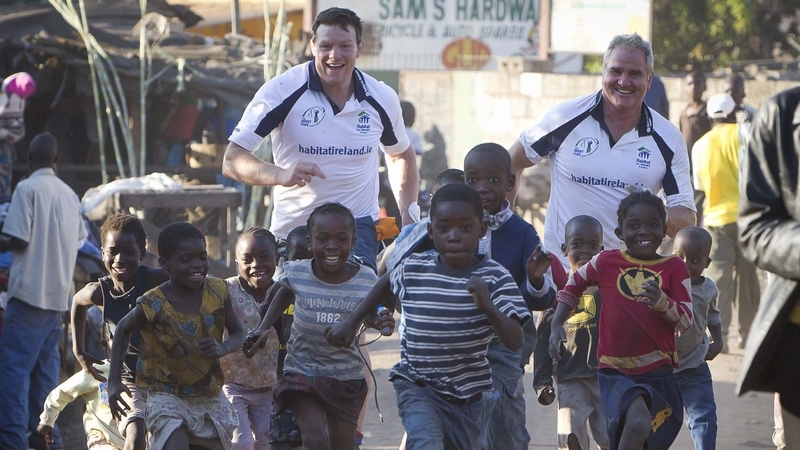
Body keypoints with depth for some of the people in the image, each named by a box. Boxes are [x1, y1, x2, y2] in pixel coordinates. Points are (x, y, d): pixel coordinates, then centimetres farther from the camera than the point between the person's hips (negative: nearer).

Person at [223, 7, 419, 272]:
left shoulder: (382, 99, -1)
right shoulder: (282, 91, -12)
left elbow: (401, 155, 21)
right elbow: (232, 161, -17)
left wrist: (408, 214, 8)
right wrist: (280, 174, -36)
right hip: (291, 229, 0)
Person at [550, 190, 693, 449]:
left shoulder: (674, 268, 0)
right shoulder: (606, 262, -1)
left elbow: (685, 321, -7)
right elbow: (574, 285, 18)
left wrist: (661, 301, -26)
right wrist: (556, 325, 8)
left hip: (659, 372, 3)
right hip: (615, 371, -3)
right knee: (638, 422, -31)